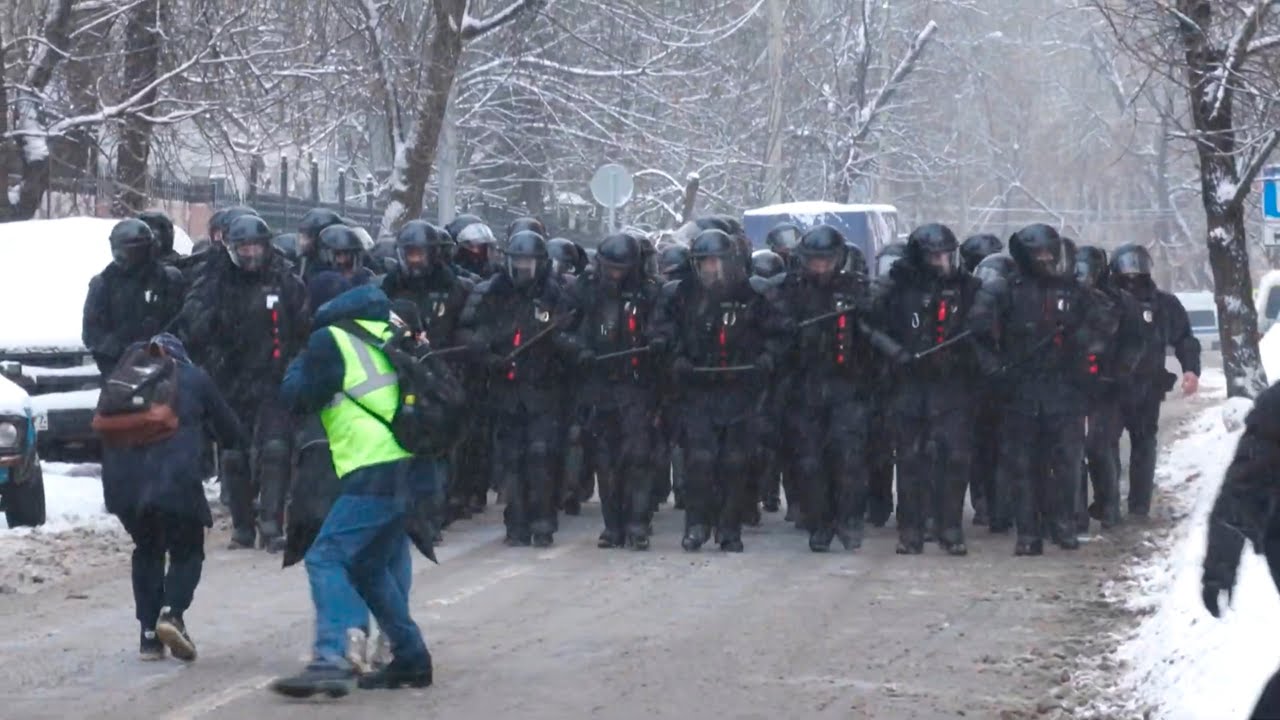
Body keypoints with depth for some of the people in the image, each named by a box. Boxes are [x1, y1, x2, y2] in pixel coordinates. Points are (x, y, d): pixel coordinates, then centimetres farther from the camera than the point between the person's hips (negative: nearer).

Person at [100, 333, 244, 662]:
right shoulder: (194, 379, 15)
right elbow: (232, 433, 19)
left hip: (125, 482, 3)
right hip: (175, 482, -3)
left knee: (146, 551, 22)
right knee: (187, 551, 14)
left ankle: (150, 635, 14)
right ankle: (172, 612, -14)